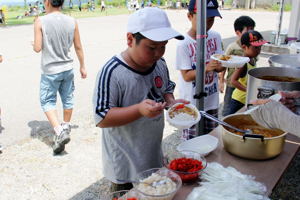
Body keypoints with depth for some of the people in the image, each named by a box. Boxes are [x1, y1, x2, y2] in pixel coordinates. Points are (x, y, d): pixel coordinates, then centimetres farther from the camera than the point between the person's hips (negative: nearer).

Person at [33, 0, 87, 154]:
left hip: (50, 70, -4)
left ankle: (59, 132, -7)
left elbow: (37, 48, -12)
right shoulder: (72, 21, -3)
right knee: (67, 99, 17)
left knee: (47, 101, 8)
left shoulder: (40, 21, -13)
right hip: (68, 68, 4)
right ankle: (66, 127, 36)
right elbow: (78, 47, 3)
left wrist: (33, 44, 12)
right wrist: (82, 67, 14)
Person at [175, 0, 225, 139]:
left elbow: (219, 68, 2)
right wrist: (207, 68, -30)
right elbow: (186, 76, -15)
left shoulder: (215, 37, 0)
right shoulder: (184, 44, -16)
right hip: (192, 103, -5)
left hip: (212, 100, 5)